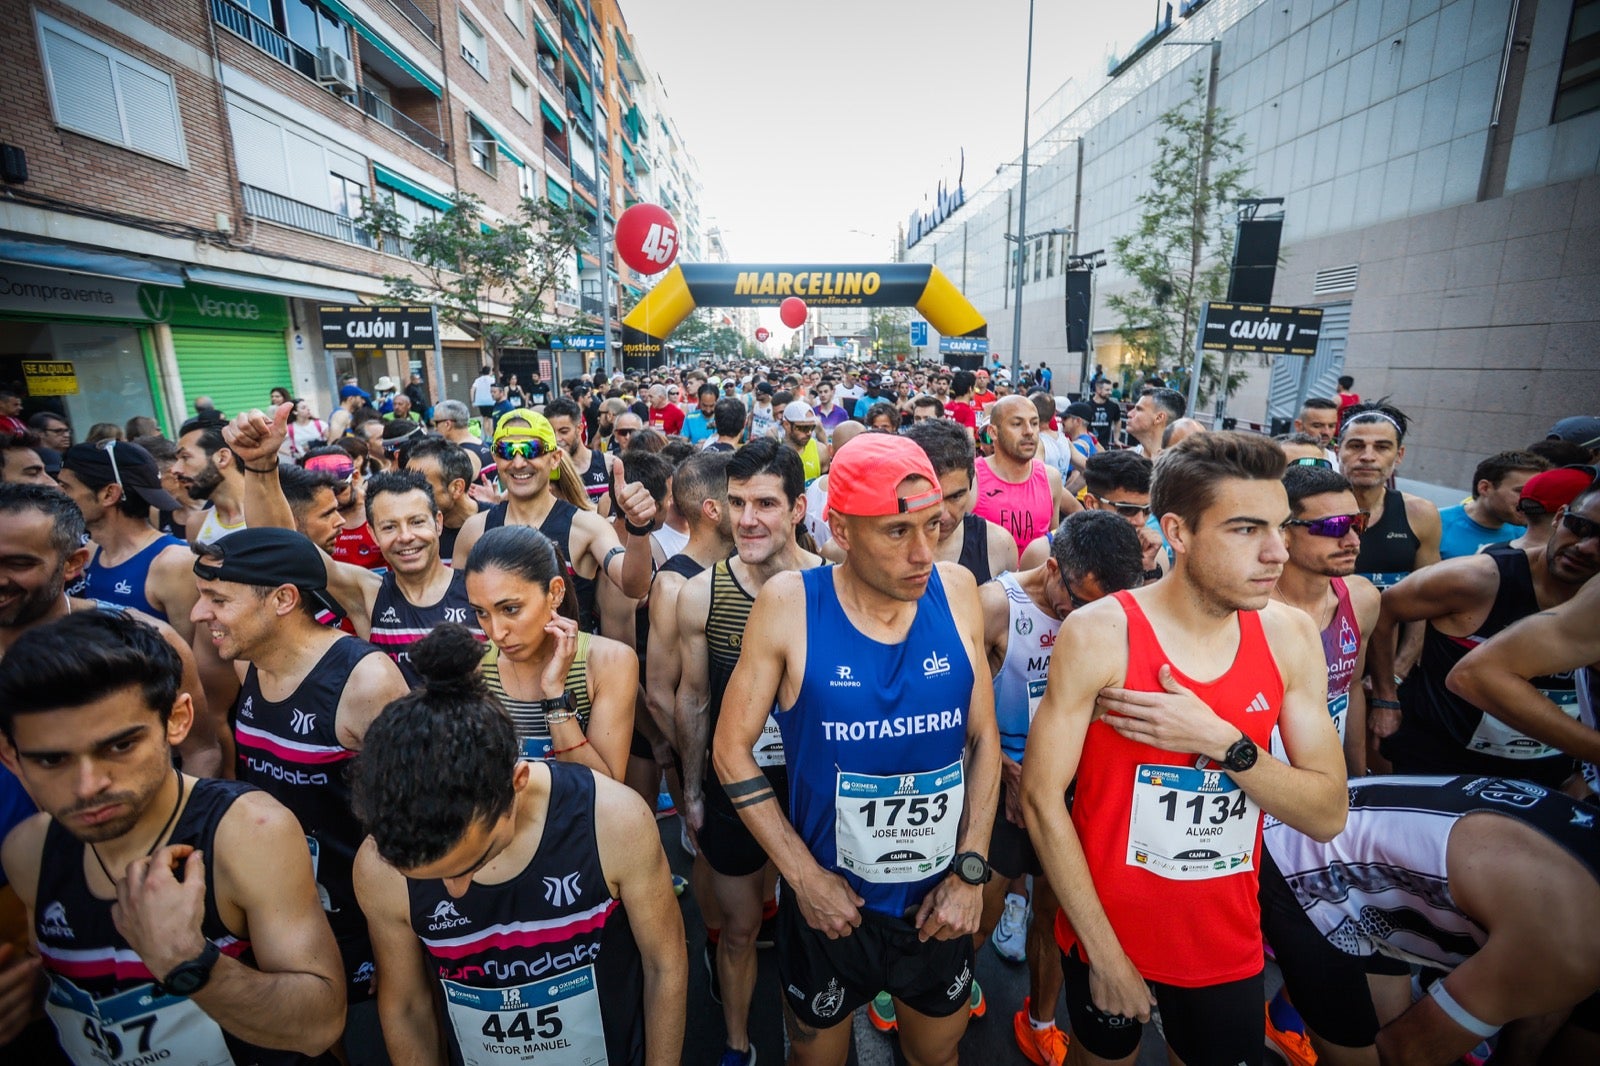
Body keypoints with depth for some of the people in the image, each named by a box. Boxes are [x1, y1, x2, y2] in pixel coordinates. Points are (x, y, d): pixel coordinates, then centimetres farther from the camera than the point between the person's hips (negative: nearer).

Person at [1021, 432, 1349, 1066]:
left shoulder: (1289, 636, -7)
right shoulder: (1098, 633, -21)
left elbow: (1328, 815, -7)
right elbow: (1040, 797, -18)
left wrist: (1223, 742, -24)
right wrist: (1105, 952, -13)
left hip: (1229, 944, 3)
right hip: (1106, 935, -3)